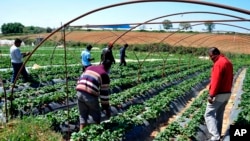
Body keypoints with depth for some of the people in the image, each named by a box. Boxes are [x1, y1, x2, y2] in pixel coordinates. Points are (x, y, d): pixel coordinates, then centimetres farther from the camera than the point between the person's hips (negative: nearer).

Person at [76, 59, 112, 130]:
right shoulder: (105, 75, 6)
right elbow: (104, 93, 5)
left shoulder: (89, 67, 22)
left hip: (79, 92, 5)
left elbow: (81, 79, 21)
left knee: (83, 115, 21)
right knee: (96, 117, 17)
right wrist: (106, 107, 12)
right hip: (90, 95, -5)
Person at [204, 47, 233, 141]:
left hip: (218, 94, -9)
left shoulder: (218, 63, -19)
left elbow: (216, 81, -24)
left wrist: (211, 95, -23)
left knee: (209, 115, -5)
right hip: (227, 93, 9)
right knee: (219, 115, 17)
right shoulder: (228, 62, 12)